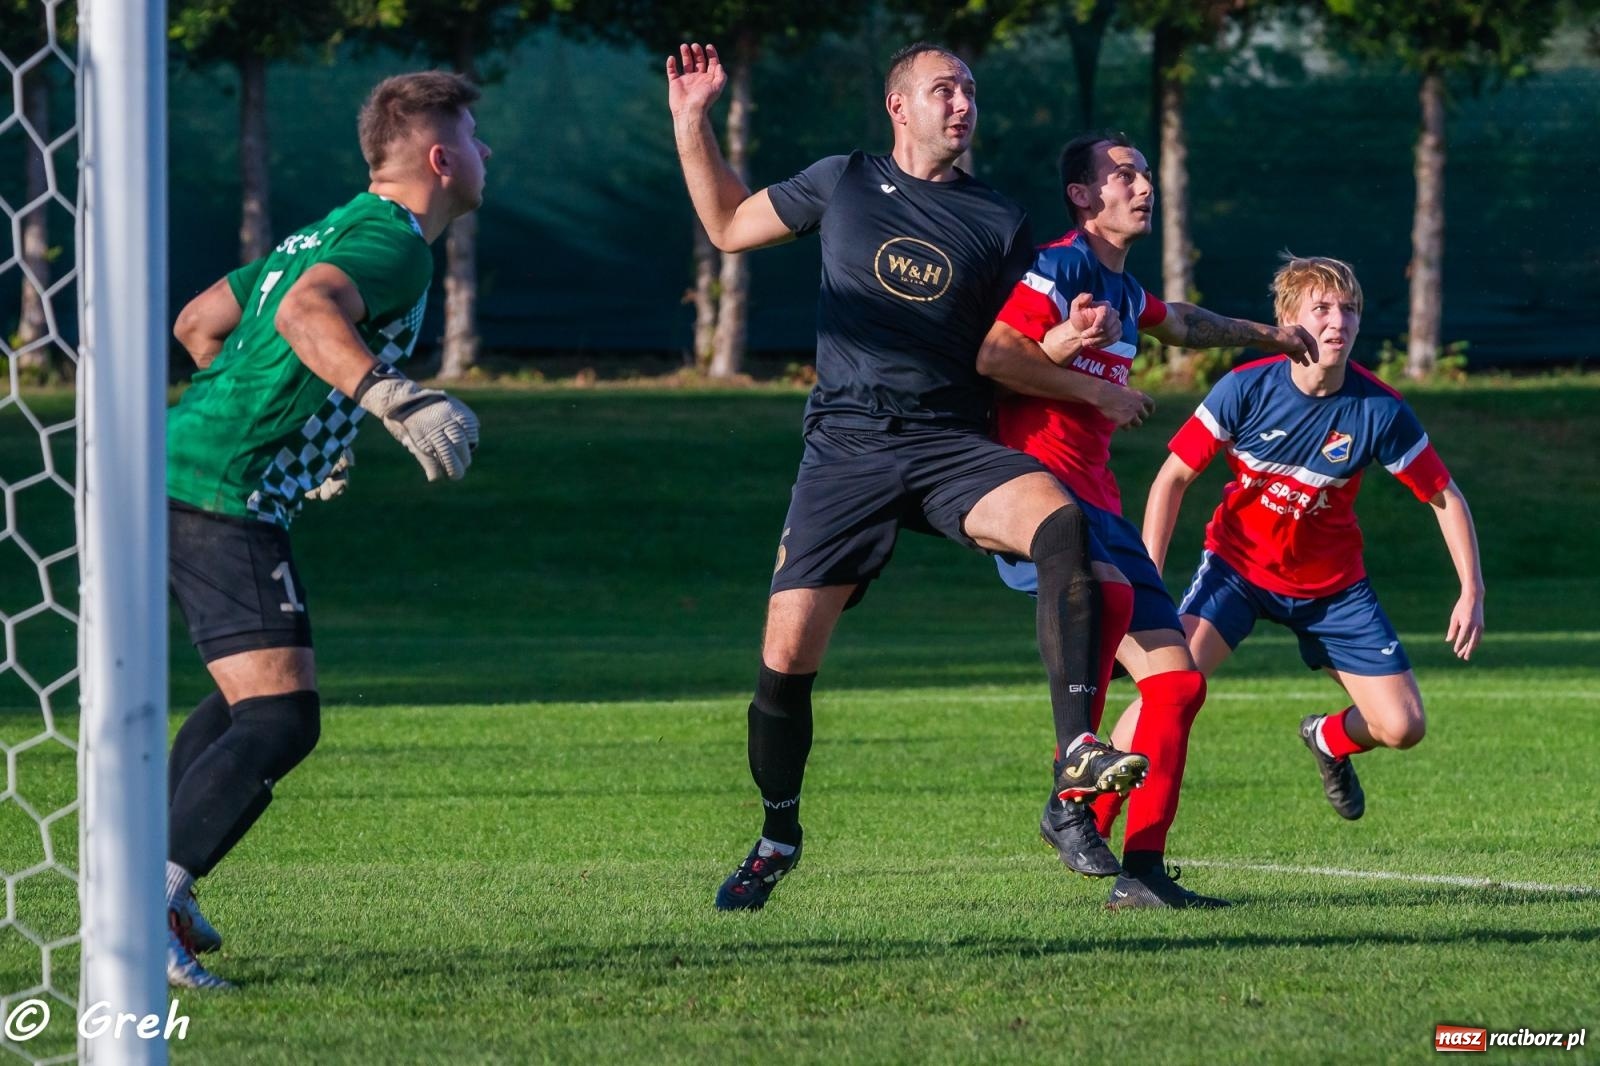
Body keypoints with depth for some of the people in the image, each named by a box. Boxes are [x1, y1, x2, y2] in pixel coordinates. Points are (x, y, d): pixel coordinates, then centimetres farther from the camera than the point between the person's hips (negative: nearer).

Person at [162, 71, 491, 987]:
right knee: (282, 722, -16)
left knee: (248, 698, 25)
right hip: (226, 492, -10)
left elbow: (200, 322, 30)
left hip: (180, 463, 10)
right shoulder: (394, 244, -9)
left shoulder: (334, 233, 21)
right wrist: (397, 399, -42)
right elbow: (306, 313, -31)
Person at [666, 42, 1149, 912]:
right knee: (787, 652, -5)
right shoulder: (841, 184, 11)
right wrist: (692, 123, 15)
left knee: (1059, 520, -32)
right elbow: (728, 225, 23)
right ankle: (777, 838, 21)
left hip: (952, 441, 0)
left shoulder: (999, 222, 11)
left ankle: (1077, 758, -39)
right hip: (847, 441, 0)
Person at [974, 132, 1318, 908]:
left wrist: (1263, 335, 53)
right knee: (1108, 592, -38)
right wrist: (1097, 391, -16)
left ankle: (1142, 870, 2)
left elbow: (1178, 322, 44)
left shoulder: (1123, 291, 20)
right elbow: (993, 354, -21)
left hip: (1098, 504, 9)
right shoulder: (1056, 269, -7)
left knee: (1177, 680, 0)